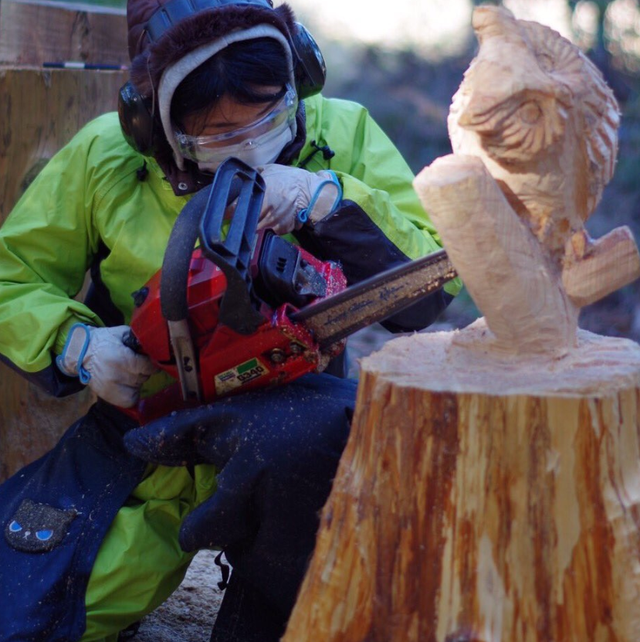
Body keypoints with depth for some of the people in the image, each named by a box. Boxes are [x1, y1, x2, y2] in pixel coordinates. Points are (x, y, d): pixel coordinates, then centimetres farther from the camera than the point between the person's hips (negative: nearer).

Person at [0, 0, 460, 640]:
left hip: (283, 410, -1)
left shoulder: (343, 136, -5)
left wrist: (332, 200, -25)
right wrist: (75, 344, -12)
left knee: (337, 430, -39)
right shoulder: (105, 155, -4)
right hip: (137, 431, 2)